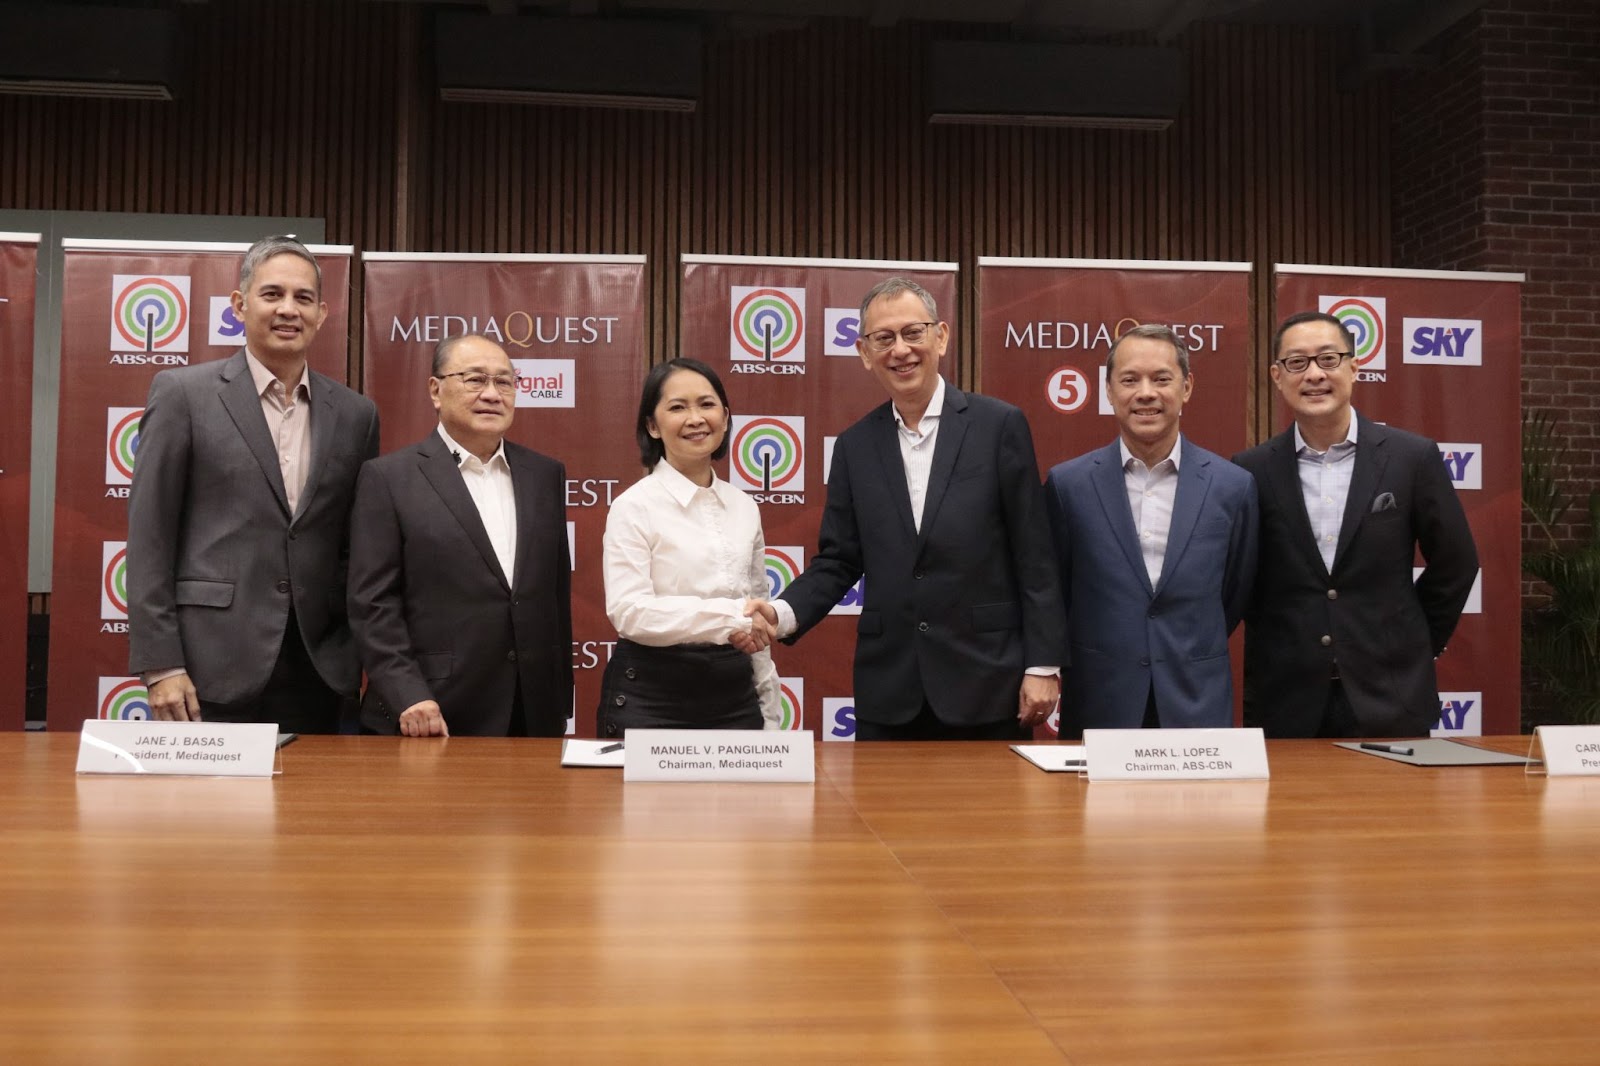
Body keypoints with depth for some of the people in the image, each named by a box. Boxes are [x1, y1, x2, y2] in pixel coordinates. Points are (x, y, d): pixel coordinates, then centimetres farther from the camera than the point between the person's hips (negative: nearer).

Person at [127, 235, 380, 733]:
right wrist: (160, 665, -8)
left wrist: (366, 656, 8)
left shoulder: (355, 413, 10)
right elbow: (149, 536, -3)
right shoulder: (183, 392, 0)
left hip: (318, 670, 3)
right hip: (213, 670, -3)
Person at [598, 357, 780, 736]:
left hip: (734, 698, 5)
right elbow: (627, 611, -17)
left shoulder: (744, 508, 10)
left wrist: (770, 715, 15)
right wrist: (725, 616, -26)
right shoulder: (634, 507, -6)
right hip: (651, 700, -5)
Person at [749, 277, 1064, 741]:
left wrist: (1042, 665, -6)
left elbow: (1034, 557, -3)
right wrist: (783, 614, -11)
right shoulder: (854, 446, 7)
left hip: (986, 686, -2)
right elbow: (838, 560, 8)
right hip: (887, 693, 3)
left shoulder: (1000, 425, -3)